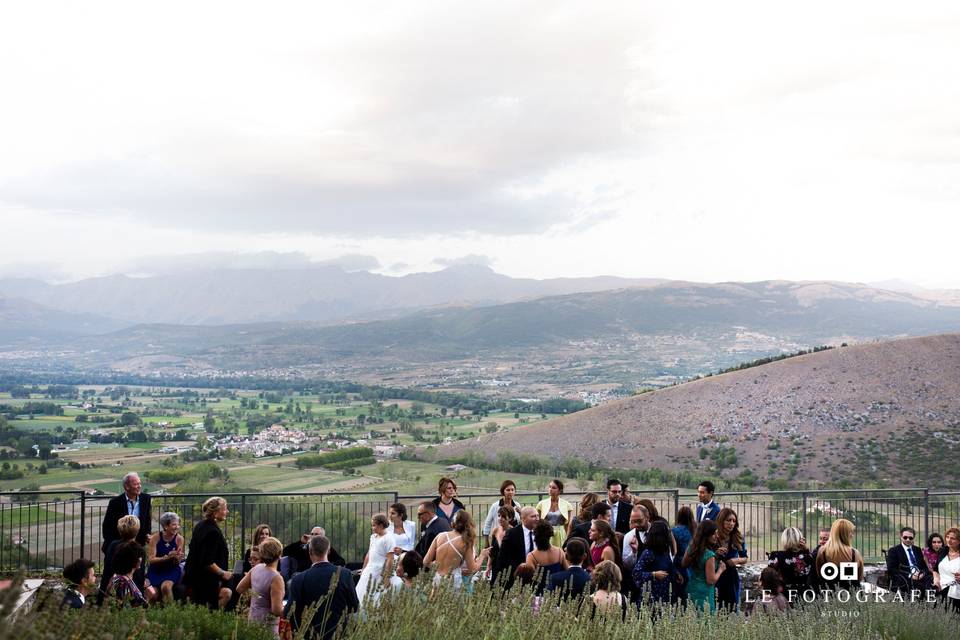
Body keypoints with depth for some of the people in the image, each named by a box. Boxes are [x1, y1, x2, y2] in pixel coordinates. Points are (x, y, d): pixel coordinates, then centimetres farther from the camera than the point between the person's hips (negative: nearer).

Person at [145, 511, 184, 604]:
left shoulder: (179, 538, -5)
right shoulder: (155, 538, -9)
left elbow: (177, 563, -2)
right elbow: (151, 560, -13)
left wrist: (177, 558, -27)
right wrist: (167, 557, -27)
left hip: (171, 571, 0)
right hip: (155, 572, 0)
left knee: (166, 586, -30)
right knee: (152, 595, -19)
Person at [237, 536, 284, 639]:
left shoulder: (256, 568, -3)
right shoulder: (276, 578, -24)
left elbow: (239, 589, 10)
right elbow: (277, 611, -25)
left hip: (253, 619, 8)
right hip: (267, 626, -8)